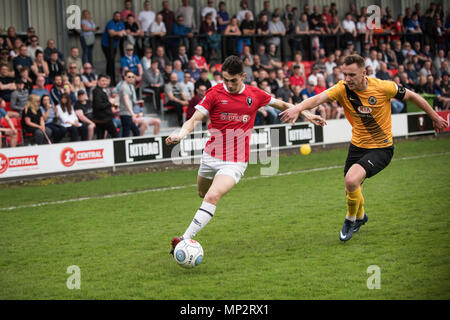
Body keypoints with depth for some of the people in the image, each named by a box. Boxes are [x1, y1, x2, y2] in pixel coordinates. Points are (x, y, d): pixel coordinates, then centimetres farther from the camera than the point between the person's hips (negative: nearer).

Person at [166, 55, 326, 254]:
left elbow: (283, 105, 17)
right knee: (202, 193, 21)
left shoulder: (255, 95, -1)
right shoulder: (215, 93, -6)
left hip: (235, 161, -2)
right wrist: (181, 133, -32)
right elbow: (195, 119, -12)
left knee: (212, 197, -22)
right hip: (211, 156, 2)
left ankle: (185, 239, -25)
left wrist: (306, 114, 13)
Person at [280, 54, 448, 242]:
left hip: (381, 148, -4)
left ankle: (351, 219, 3)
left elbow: (411, 96, -5)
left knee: (351, 180, -25)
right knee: (351, 190, 16)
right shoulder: (342, 89, -14)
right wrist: (298, 108, -52)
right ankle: (361, 216, 52)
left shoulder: (382, 87, -20)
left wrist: (434, 117, 6)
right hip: (357, 146, 5)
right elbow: (319, 98, -31)